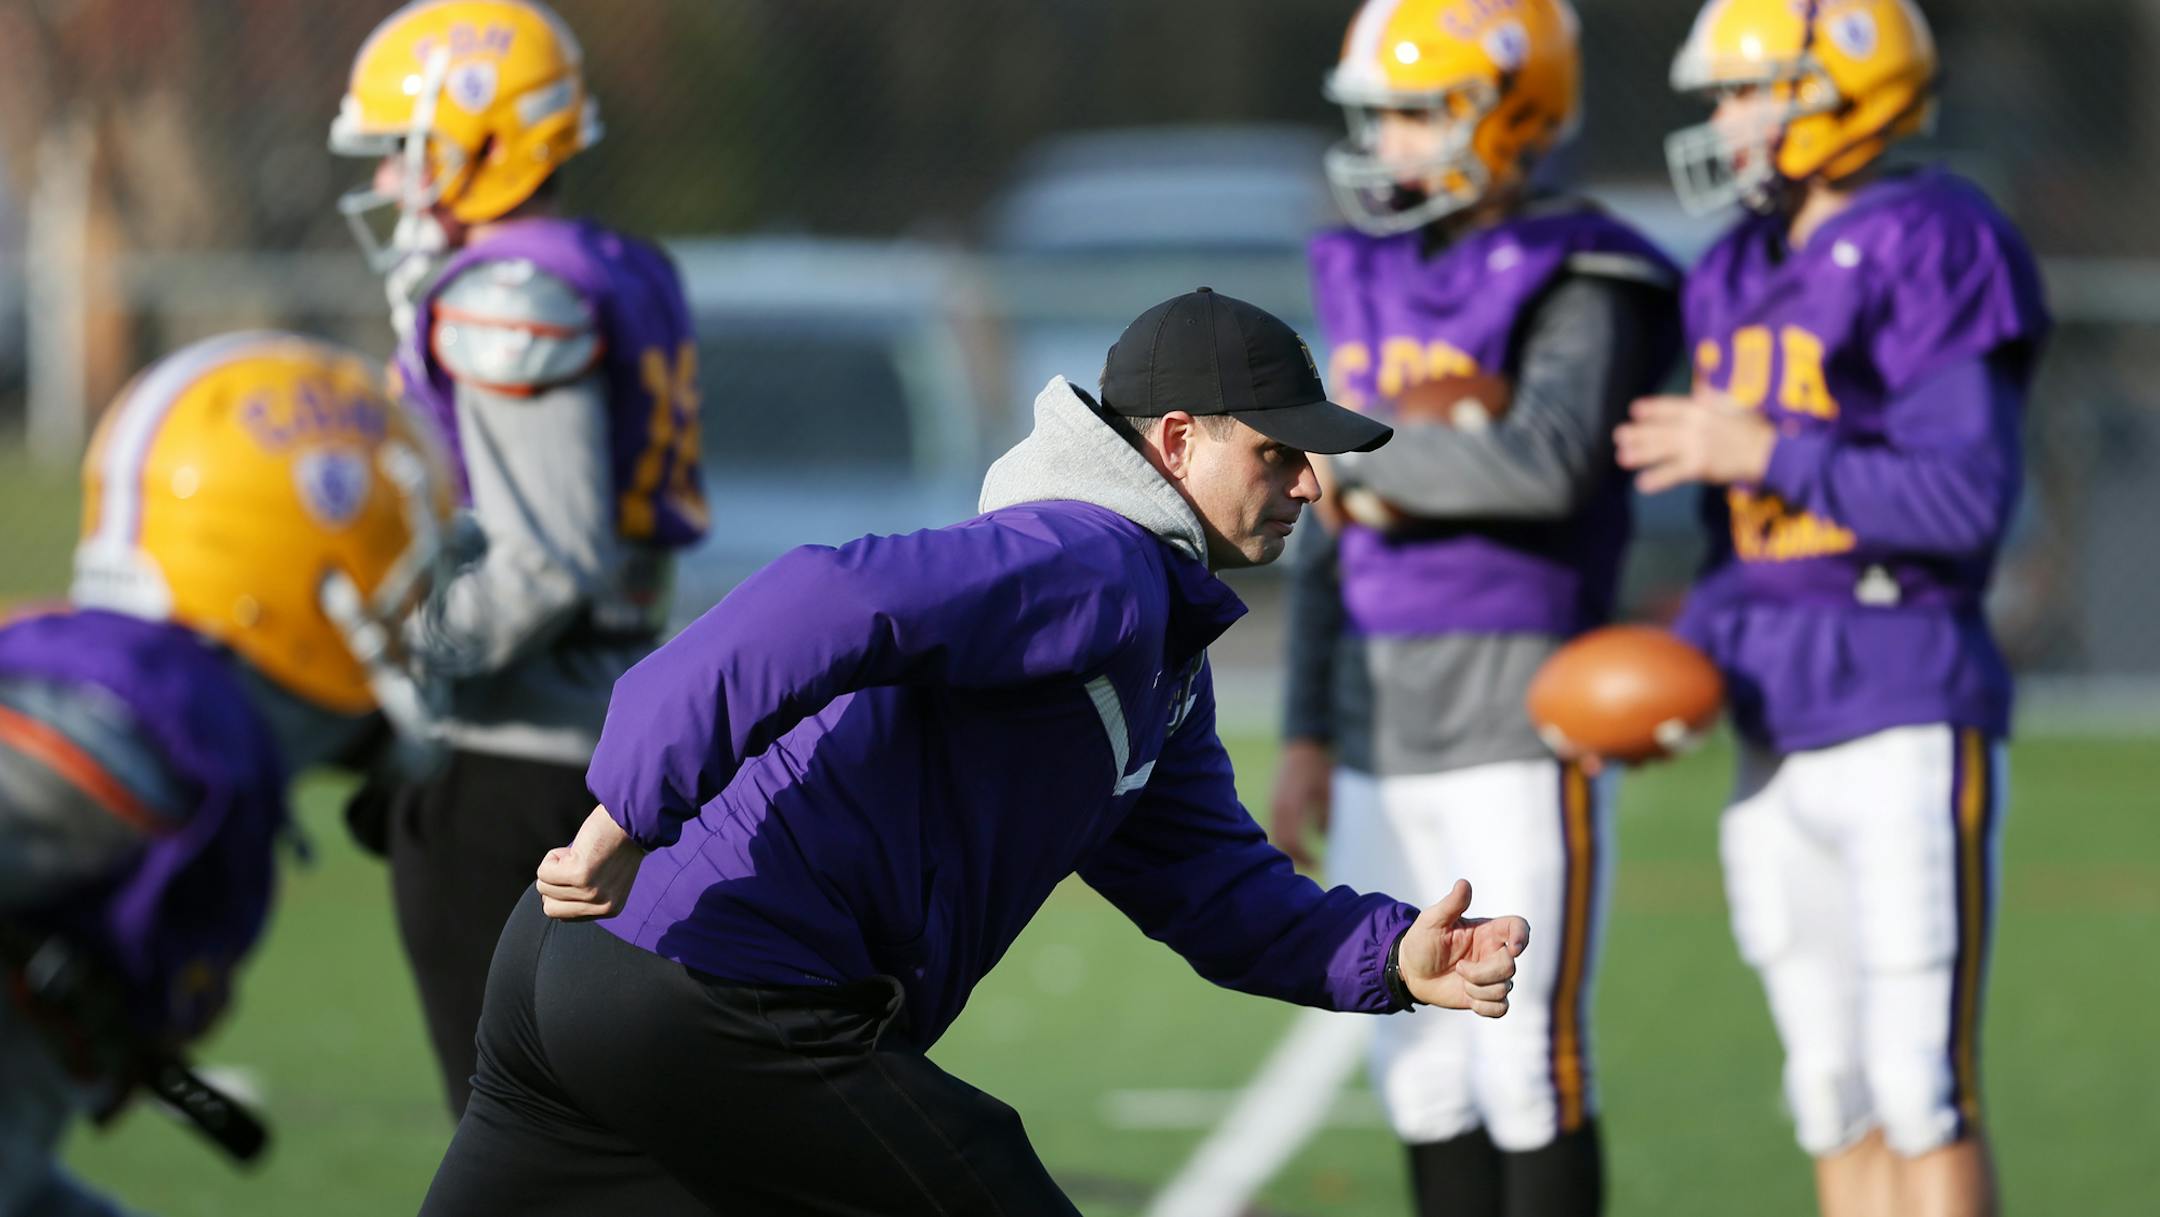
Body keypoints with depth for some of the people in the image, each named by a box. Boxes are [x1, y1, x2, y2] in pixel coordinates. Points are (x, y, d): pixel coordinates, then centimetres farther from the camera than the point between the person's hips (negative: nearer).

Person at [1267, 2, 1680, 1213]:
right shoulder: (1374, 282, 13)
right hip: (1388, 726, 7)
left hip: (1523, 715, -7)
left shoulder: (1576, 289, -10)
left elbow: (1549, 464, -29)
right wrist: (1309, 736, 16)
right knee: (1423, 1065, 9)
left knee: (1528, 1061, -6)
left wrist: (1353, 459, -18)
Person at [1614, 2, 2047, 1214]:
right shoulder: (1744, 277, 14)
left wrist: (1767, 454, -17)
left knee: (1922, 1092, -8)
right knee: (1837, 1102, 10)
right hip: (1782, 740, 8)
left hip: (1908, 716, -8)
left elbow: (1969, 499, -19)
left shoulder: (1931, 256, -11)